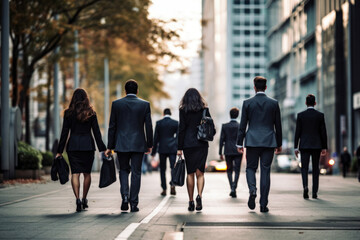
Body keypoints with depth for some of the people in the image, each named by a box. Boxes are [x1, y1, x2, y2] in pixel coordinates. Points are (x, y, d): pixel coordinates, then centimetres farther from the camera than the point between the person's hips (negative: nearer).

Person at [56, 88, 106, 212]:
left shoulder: (68, 113, 0)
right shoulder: (91, 113, 1)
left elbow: (64, 133, -1)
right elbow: (97, 132, 0)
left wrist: (59, 151, 4)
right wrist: (102, 149, 4)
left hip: (73, 145, -1)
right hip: (88, 145, 1)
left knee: (75, 173, -3)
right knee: (87, 173, 14)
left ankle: (78, 199, -18)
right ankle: (84, 199, 22)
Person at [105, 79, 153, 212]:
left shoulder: (116, 104, 0)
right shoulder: (145, 104, -1)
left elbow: (112, 126, 1)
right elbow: (148, 126, 0)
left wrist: (110, 147, 6)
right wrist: (149, 145, 10)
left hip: (121, 144, 0)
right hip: (138, 144, 0)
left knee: (124, 170, 15)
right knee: (136, 173, 5)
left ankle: (125, 197, -5)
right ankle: (134, 203, 4)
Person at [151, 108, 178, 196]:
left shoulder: (159, 123, 1)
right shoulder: (176, 123, 2)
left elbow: (156, 138, 3)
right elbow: (178, 137, 2)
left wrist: (154, 151, 8)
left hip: (162, 149, 0)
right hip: (172, 148, 0)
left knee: (162, 169, 7)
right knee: (173, 167, 0)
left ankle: (164, 189, 7)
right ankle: (172, 184, -23)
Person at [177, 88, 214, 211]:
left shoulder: (183, 110, -2)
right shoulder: (204, 109, 3)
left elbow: (181, 129, -4)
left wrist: (179, 148, -2)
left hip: (188, 144, -1)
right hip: (202, 144, 1)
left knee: (190, 173, 6)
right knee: (200, 172, 3)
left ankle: (191, 201, 5)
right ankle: (199, 195, -21)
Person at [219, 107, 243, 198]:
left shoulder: (224, 126, -2)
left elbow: (222, 140, -2)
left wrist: (220, 153, 3)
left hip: (228, 151, 1)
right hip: (238, 151, -1)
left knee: (229, 170, 13)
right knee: (237, 170, 2)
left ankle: (232, 188, 5)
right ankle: (234, 188, -14)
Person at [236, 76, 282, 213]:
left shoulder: (247, 103, -1)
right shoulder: (274, 103, 2)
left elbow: (242, 125, -1)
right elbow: (278, 126, 6)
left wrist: (239, 143, 6)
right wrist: (279, 144, 15)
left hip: (252, 141, -1)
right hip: (269, 141, 1)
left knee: (251, 168, 13)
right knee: (265, 171, 3)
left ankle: (252, 190, -15)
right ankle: (263, 204, 2)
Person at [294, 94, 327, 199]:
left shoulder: (300, 115, -2)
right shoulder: (320, 115, 0)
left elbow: (297, 132, -2)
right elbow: (323, 132, 1)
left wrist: (296, 147, 3)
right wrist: (324, 147, 7)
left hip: (304, 146, -1)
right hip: (316, 145, 1)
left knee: (304, 168, 2)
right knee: (315, 169, 8)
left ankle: (305, 186, -23)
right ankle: (314, 192, 7)